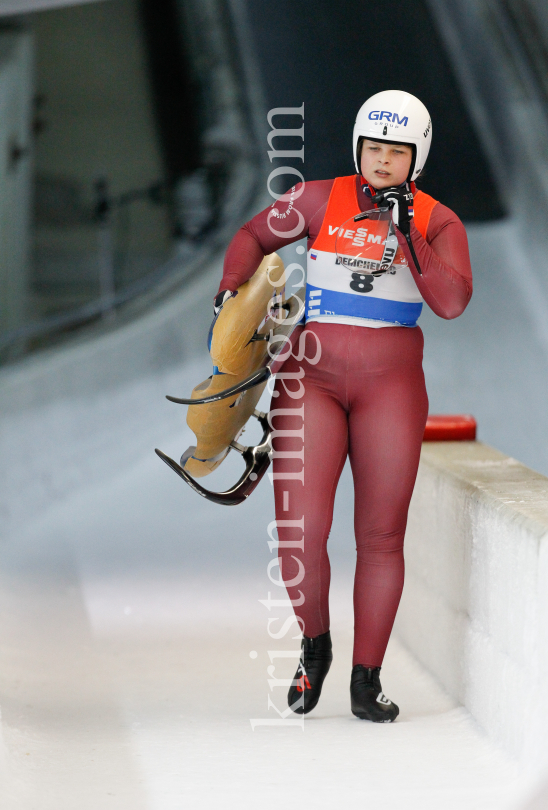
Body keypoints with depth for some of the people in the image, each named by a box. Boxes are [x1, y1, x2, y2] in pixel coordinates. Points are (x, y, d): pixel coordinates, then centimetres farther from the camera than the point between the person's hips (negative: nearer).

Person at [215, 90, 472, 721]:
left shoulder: (436, 222, 3)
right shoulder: (320, 201, 3)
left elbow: (450, 302, -11)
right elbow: (253, 237, 16)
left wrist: (408, 236, -18)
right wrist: (230, 288, 0)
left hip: (390, 384, 1)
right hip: (312, 378, 0)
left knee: (381, 536, 0)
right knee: (298, 532, -12)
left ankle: (366, 681, 8)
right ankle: (315, 646, 13)